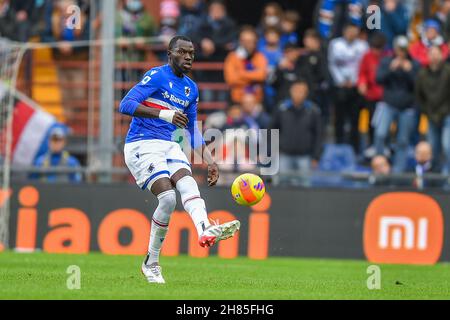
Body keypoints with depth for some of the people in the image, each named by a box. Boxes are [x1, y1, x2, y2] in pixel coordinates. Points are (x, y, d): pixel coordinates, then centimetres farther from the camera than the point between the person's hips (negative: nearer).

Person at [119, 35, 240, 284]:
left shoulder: (191, 88, 16)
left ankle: (205, 231, -50)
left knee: (188, 184, -23)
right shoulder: (157, 76, -7)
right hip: (142, 145, -6)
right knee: (167, 197, -21)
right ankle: (151, 263, -9)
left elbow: (193, 130, 26)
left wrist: (209, 160, 14)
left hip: (170, 146, 6)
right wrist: (164, 113, -27)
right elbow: (125, 105, -18)